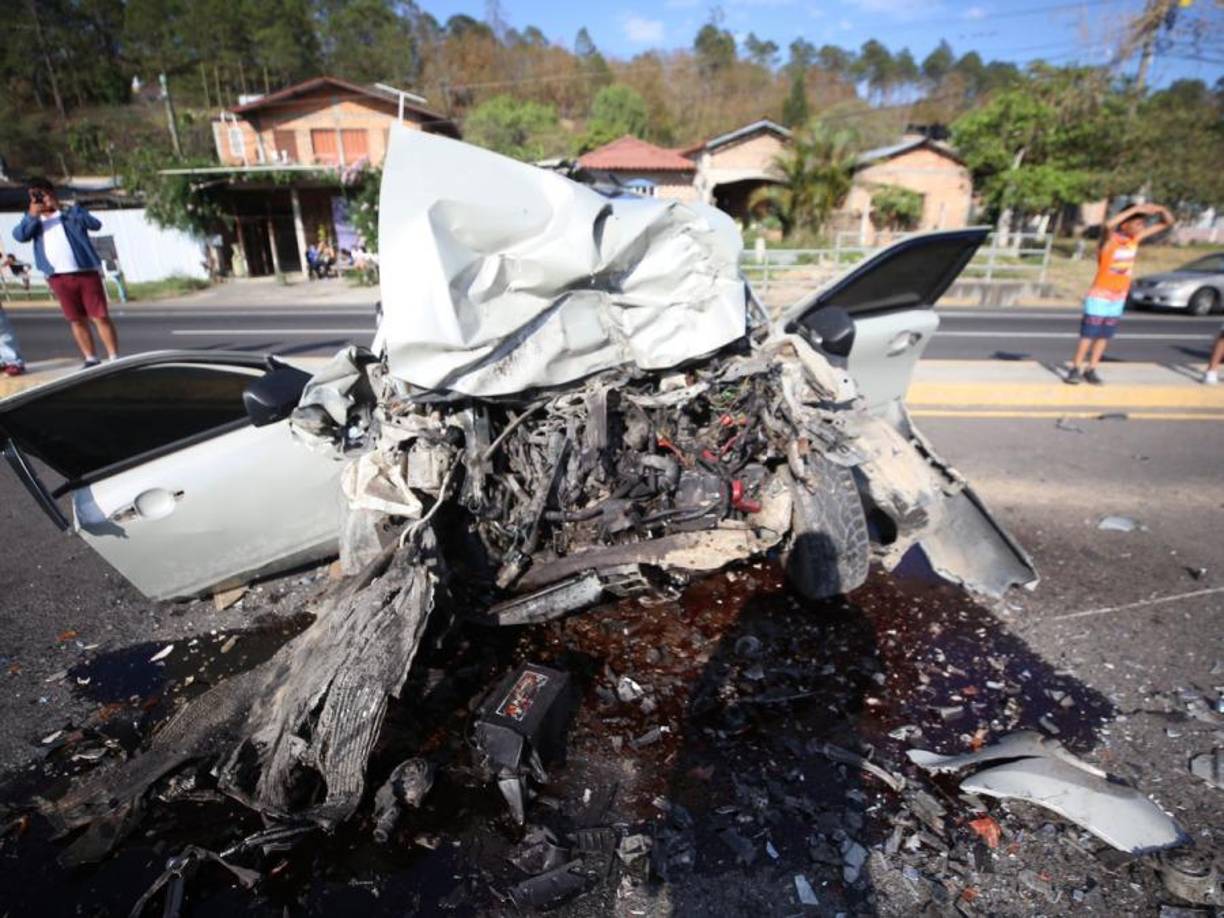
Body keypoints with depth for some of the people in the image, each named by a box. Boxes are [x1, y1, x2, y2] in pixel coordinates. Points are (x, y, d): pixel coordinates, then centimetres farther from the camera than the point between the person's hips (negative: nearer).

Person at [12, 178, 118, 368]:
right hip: (58, 278, 3)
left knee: (100, 317, -6)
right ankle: (90, 359, 9)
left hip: (86, 273, -3)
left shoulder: (72, 211, 9)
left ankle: (114, 357, -4)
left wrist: (62, 209, -10)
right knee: (76, 320, 5)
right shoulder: (34, 219, 16)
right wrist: (32, 215, -9)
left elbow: (95, 224, -8)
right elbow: (19, 235, 0)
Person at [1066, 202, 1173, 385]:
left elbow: (1167, 222, 10)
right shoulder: (1110, 238, -15)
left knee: (1104, 336, 7)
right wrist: (1135, 209, -34)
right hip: (1099, 296, -6)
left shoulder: (1136, 238, 3)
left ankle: (1091, 370, 13)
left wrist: (1160, 209, -10)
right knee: (1088, 335, -4)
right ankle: (1075, 369, 4)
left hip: (1119, 298, 6)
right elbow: (1108, 225, -39)